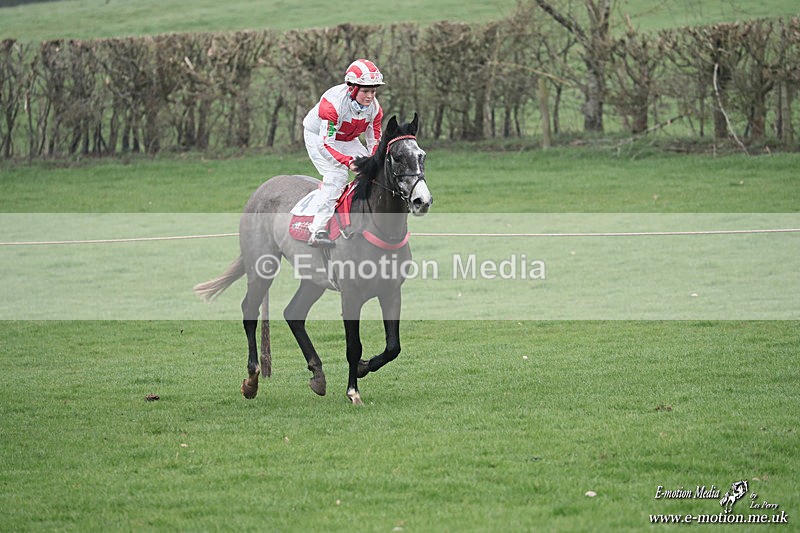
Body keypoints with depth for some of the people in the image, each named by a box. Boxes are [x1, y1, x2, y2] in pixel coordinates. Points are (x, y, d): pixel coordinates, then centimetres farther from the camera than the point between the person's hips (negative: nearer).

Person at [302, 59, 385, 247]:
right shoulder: (334, 103, -37)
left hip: (347, 140, 7)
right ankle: (317, 230, -31)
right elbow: (325, 144, -37)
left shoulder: (374, 108, -16)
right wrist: (348, 161, -48)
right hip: (318, 137, -7)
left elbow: (374, 141, -5)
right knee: (337, 174, -28)